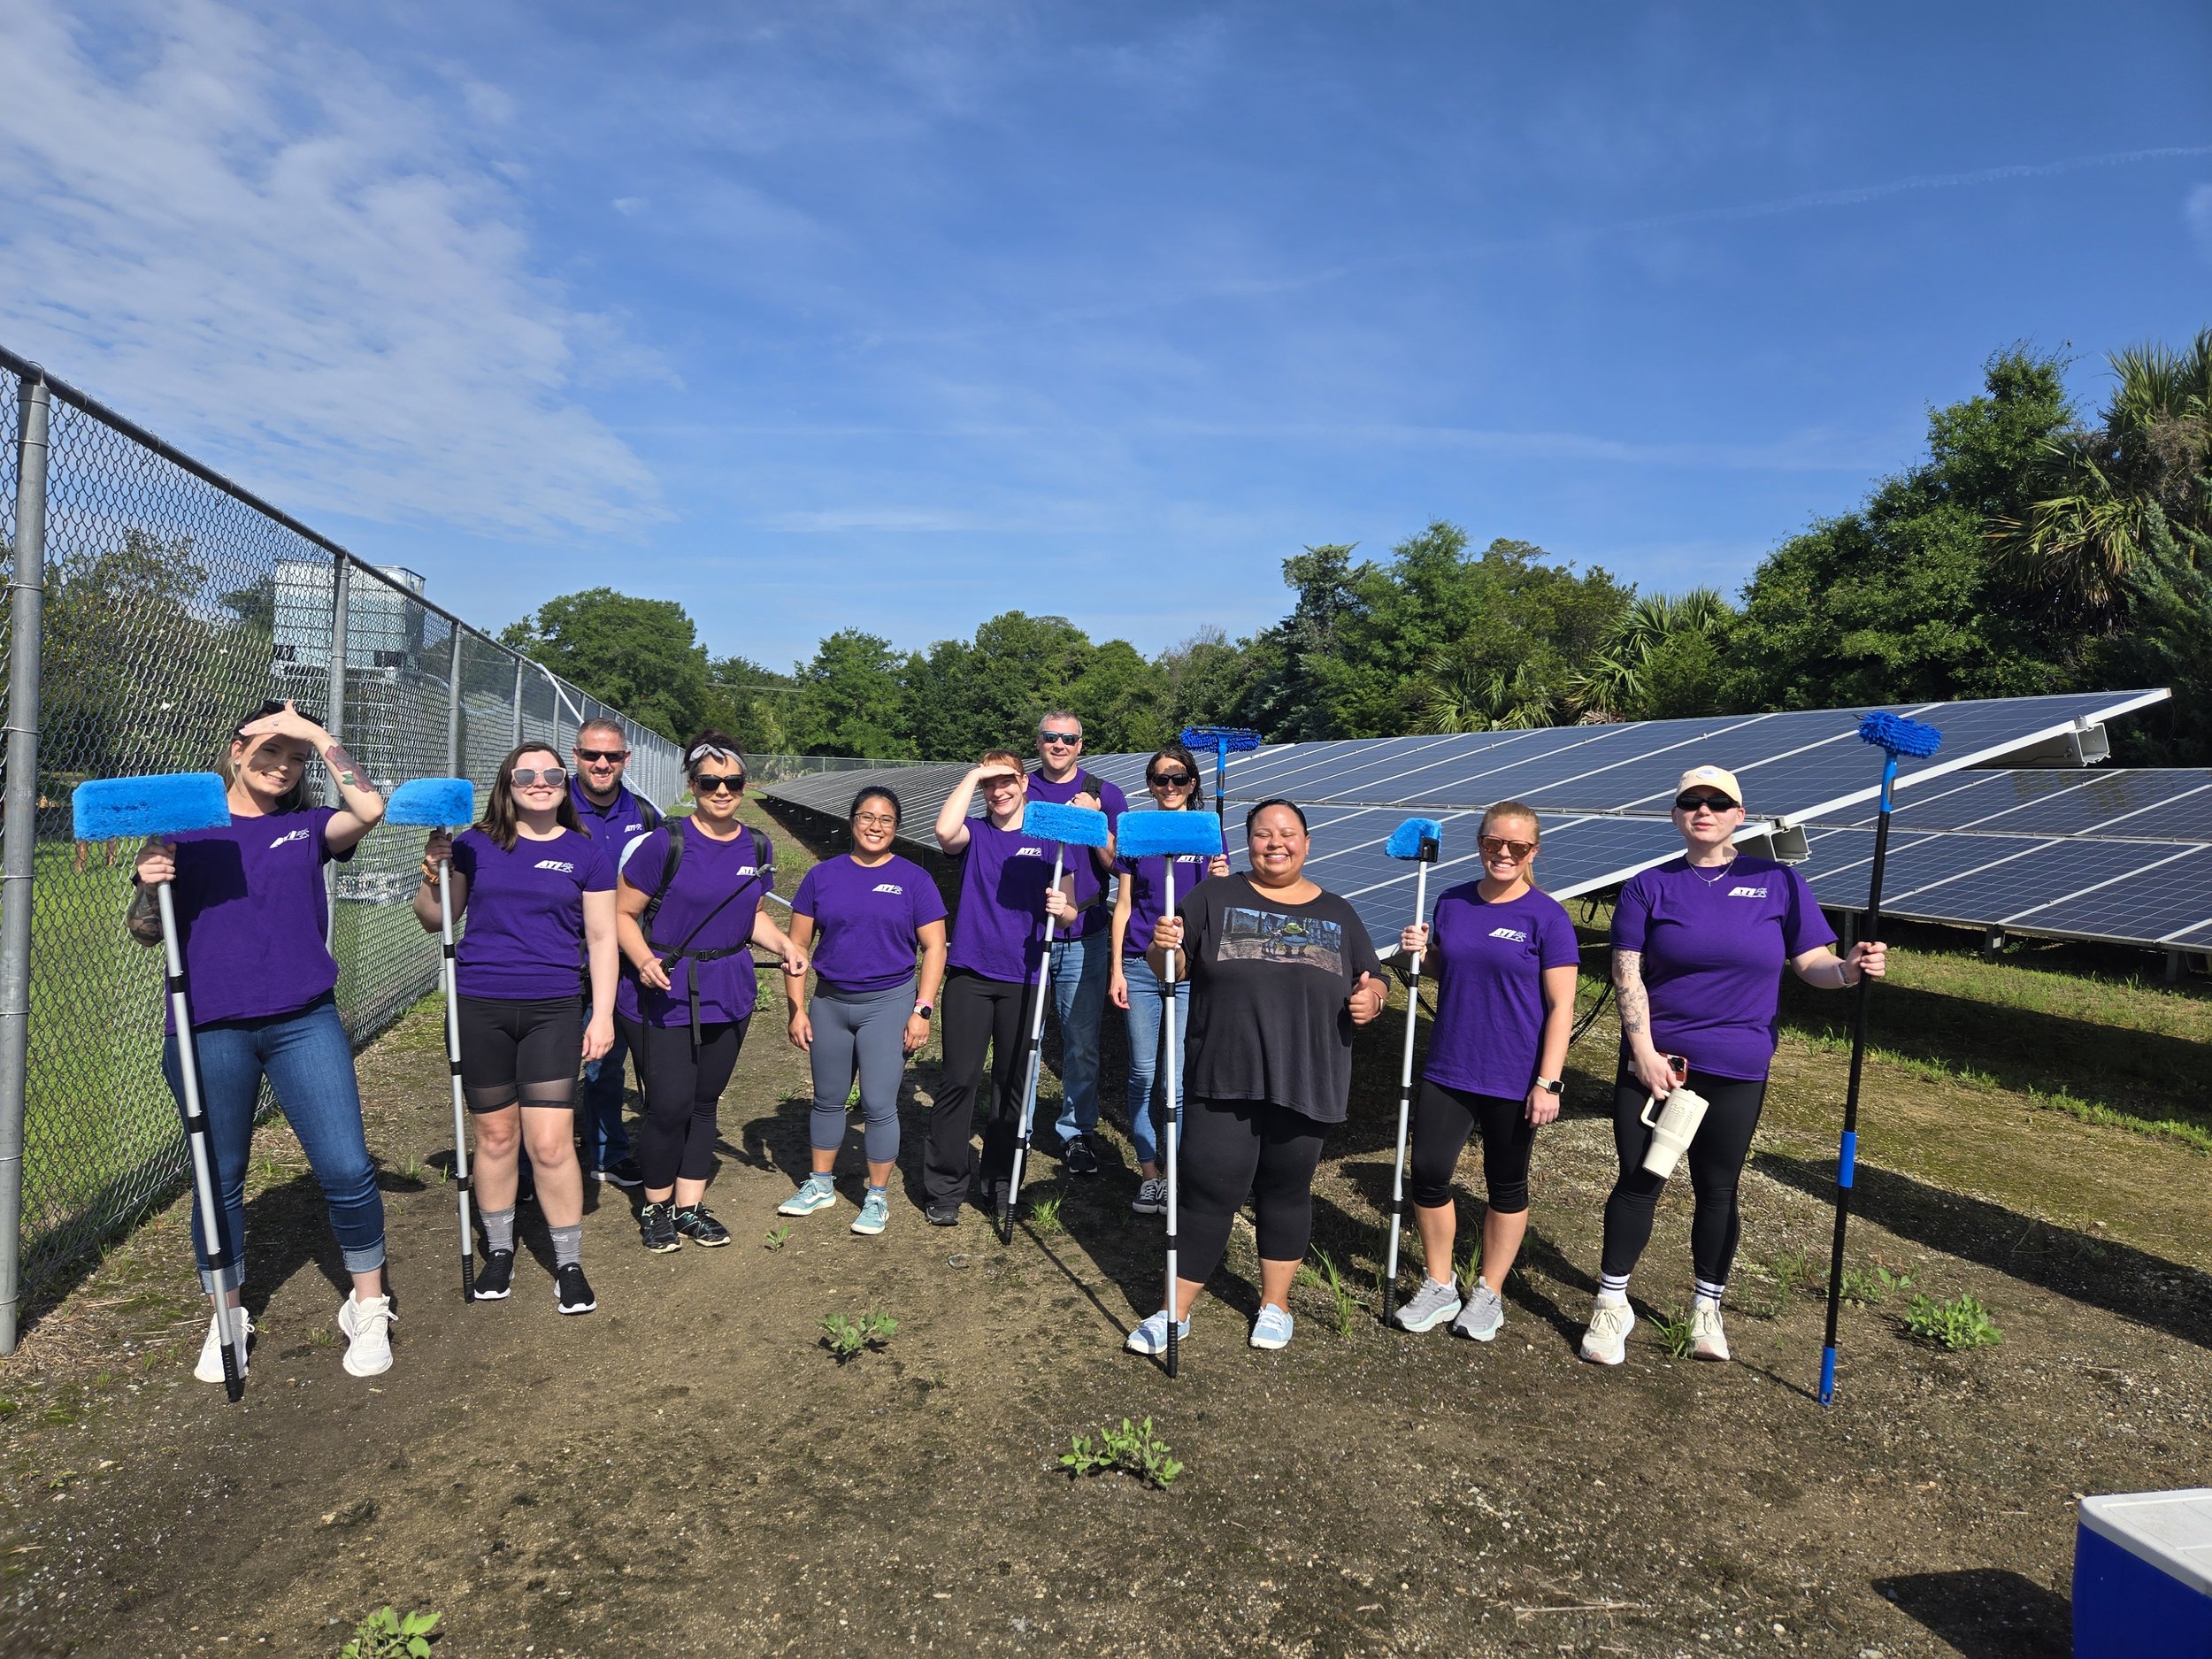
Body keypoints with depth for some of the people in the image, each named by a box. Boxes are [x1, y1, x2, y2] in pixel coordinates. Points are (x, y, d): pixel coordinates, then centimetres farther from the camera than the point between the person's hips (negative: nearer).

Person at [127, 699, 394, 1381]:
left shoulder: (306, 828, 8)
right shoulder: (181, 827, 7)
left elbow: (369, 808, -14)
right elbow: (145, 931, 7)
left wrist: (317, 733, -8)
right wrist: (150, 885, -14)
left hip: (304, 1022, 0)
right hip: (208, 1031, 0)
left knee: (346, 1170, -5)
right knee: (219, 1180, 11)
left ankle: (368, 1308, 14)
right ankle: (227, 1318, 30)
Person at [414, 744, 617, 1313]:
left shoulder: (587, 854, 3)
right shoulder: (475, 845, 5)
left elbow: (601, 939, 4)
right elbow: (435, 920, 9)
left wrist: (603, 1014, -1)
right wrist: (432, 874, -10)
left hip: (552, 1009, -1)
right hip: (479, 1007, 2)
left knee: (550, 1143, -6)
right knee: (495, 1137, 11)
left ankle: (569, 1264, 10)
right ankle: (498, 1250, 30)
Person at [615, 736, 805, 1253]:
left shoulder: (757, 846, 4)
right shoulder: (667, 842, -13)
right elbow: (623, 913, -9)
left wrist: (785, 944, -2)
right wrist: (643, 959, -26)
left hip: (728, 996, 5)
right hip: (662, 995, -5)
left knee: (704, 1103, 13)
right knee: (670, 1105, -4)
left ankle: (690, 1206, 27)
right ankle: (655, 1205, 20)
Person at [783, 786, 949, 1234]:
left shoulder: (913, 879, -3)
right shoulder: (823, 875, 3)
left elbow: (934, 948, -3)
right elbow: (797, 945, 5)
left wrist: (923, 1009, -10)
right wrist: (797, 1008, 0)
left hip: (888, 1004, -3)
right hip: (829, 1003, 3)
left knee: (879, 1104, -3)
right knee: (828, 1100, 15)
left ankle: (877, 1197, 13)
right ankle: (820, 1185, 32)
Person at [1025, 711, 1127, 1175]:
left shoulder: (1104, 795, 3)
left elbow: (1117, 865, -3)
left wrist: (1094, 819, -16)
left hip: (1083, 938, 0)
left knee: (1082, 1041, 6)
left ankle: (1077, 1132, 20)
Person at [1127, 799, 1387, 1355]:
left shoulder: (1338, 915, 12)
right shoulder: (1214, 898, 5)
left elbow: (1373, 982, 16)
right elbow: (1170, 969, 3)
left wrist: (1370, 999, -7)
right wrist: (1163, 946, -21)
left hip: (1305, 1084, 2)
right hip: (1224, 1080, -2)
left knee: (1286, 1192, 13)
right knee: (1208, 1193, 0)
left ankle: (1275, 1303, 31)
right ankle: (1176, 1311, 15)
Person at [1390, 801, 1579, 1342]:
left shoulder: (1546, 916, -11)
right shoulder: (1452, 903, 3)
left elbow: (1561, 1006, -10)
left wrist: (1548, 1081, -15)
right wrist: (1419, 953, -5)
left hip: (1514, 1078, -4)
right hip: (1447, 1069, 4)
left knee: (1505, 1186, 12)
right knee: (1428, 1173, 4)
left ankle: (1488, 1293, 30)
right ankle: (1439, 1287, 24)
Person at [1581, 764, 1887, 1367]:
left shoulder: (1779, 883, 2)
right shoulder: (1649, 887, 0)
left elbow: (1813, 964, 0)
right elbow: (1627, 972, -5)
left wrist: (1851, 968, -23)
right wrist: (1645, 1053, -13)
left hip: (1736, 1071, 1)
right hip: (1653, 1061, 0)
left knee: (1717, 1190, 12)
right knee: (1638, 1183, 5)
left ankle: (1708, 1308, 31)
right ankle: (1612, 1305, 20)